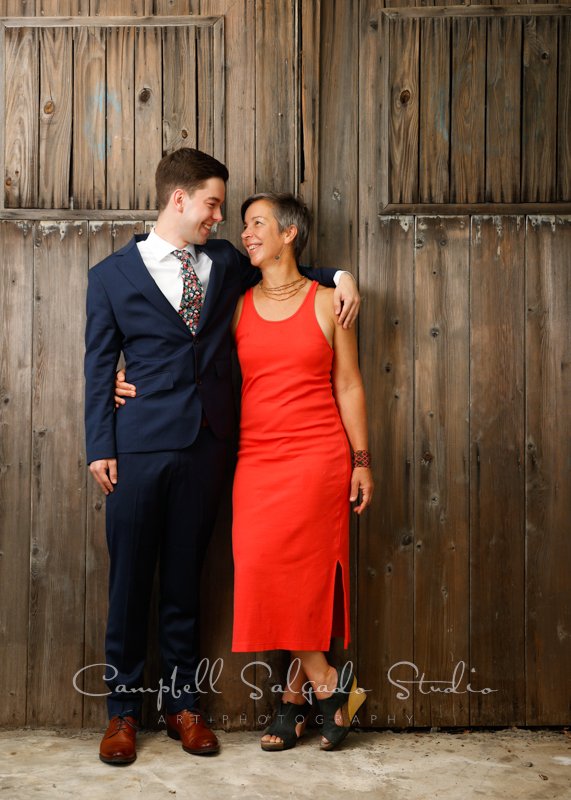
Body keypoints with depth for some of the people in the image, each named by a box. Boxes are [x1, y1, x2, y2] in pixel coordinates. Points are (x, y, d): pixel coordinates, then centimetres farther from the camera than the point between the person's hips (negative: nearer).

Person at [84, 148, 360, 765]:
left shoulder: (224, 263, 12)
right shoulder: (112, 275, 4)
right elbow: (99, 366, 3)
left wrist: (338, 275, 12)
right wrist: (100, 448, -4)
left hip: (204, 443, 3)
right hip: (139, 446, -2)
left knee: (185, 577, 10)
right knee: (130, 580, 3)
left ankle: (182, 703, 22)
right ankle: (122, 710, 17)